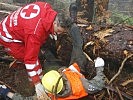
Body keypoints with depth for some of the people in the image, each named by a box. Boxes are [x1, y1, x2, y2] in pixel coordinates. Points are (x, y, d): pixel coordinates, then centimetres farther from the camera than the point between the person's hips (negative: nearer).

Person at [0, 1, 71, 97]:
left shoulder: (47, 7, -17)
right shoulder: (35, 32, -39)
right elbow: (31, 58, -34)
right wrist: (37, 83, -28)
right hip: (8, 37, -9)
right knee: (32, 58, -7)